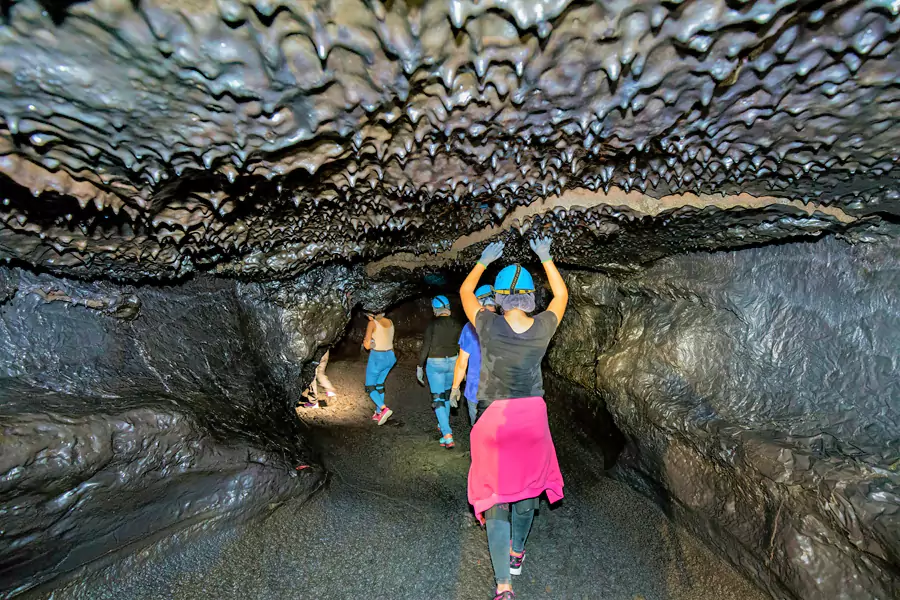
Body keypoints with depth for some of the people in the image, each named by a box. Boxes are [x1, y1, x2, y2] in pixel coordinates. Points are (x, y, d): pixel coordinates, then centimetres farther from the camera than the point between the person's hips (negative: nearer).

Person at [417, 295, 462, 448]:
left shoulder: (433, 324, -13)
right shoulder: (455, 324, 0)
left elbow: (425, 347, -12)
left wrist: (420, 366, -3)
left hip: (435, 363, -5)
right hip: (452, 362, 5)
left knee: (437, 398, -2)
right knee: (446, 394, 25)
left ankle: (447, 435, -14)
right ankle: (444, 425, 40)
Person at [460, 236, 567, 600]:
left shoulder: (489, 326, -15)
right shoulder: (543, 328, -8)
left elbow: (465, 291, 4)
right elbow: (561, 294, 13)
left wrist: (485, 260, 13)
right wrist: (546, 258, 18)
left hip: (495, 417, -3)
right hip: (532, 416, 3)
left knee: (496, 495, 8)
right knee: (527, 486, 23)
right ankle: (517, 552, 45)